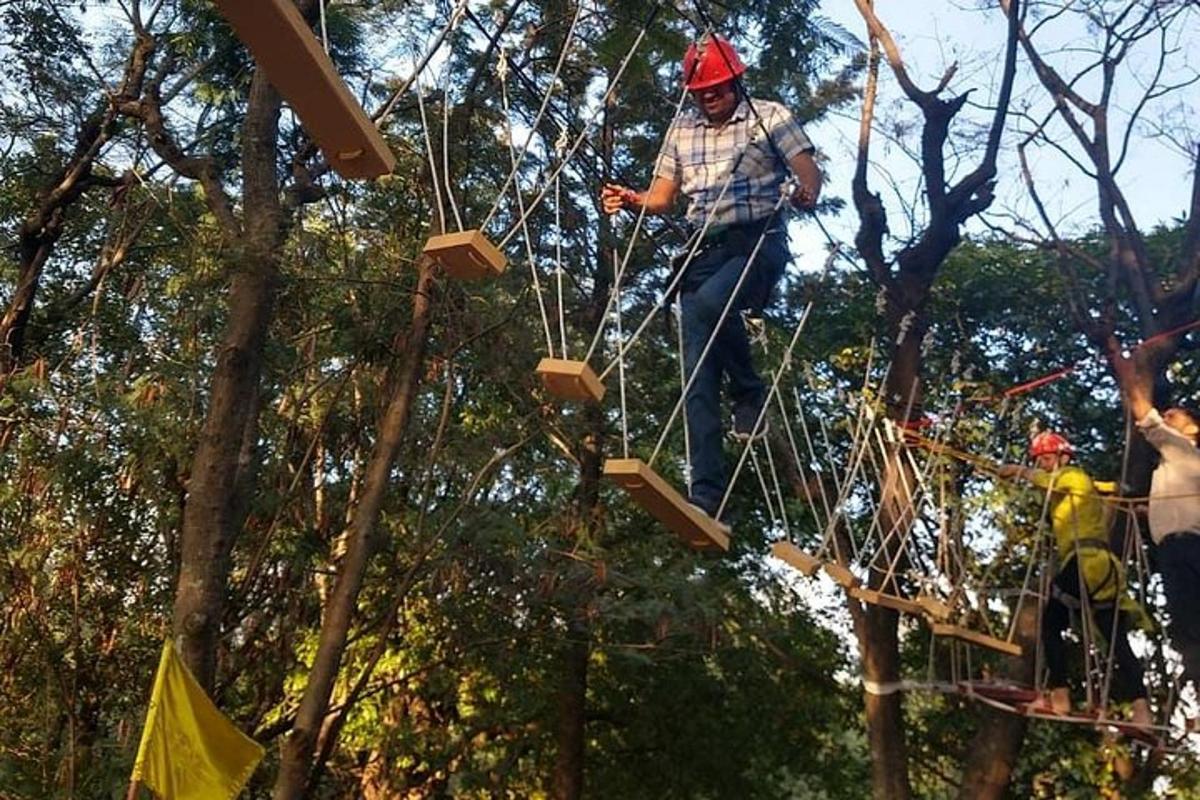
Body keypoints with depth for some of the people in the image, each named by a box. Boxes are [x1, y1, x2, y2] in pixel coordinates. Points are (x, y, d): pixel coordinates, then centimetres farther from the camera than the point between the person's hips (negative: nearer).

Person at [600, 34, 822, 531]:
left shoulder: (770, 117, 6)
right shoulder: (682, 131, 18)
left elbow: (810, 174, -2)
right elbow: (661, 199, 18)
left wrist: (806, 197, -25)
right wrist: (629, 201, -4)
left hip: (759, 244, -4)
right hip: (704, 251, 5)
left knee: (709, 303, -37)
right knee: (699, 373, -7)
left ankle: (750, 395, -10)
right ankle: (706, 495, -7)